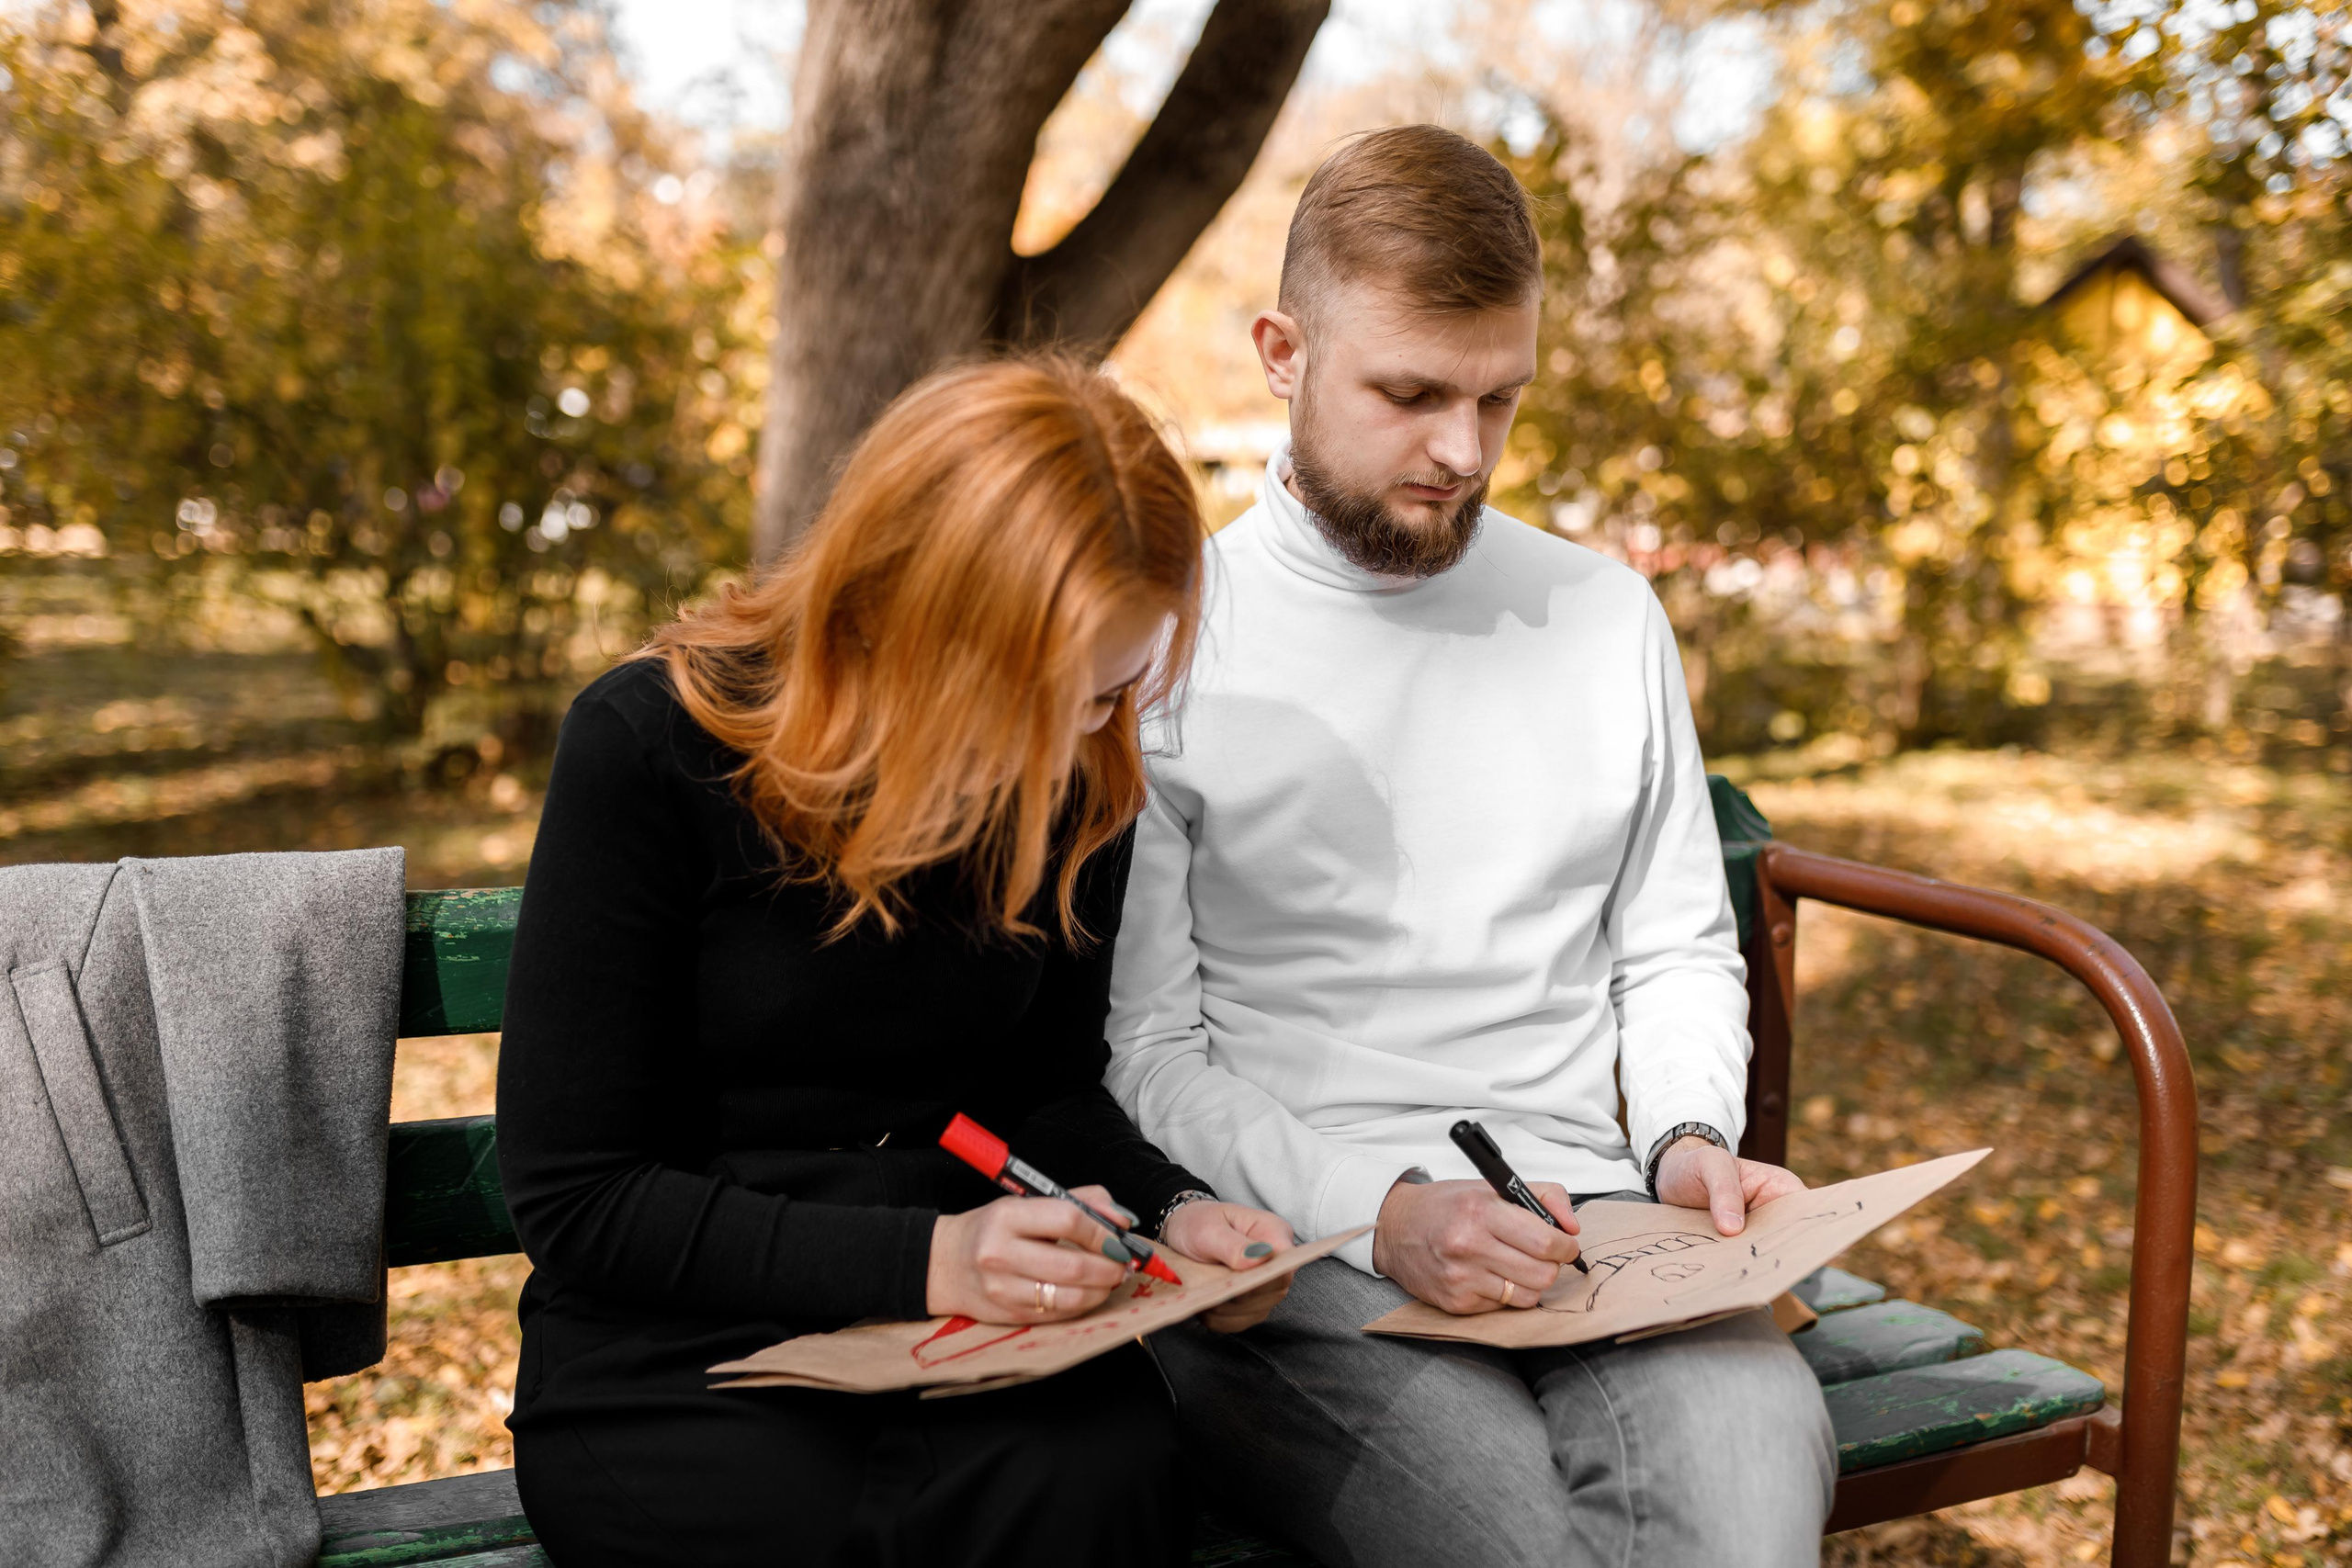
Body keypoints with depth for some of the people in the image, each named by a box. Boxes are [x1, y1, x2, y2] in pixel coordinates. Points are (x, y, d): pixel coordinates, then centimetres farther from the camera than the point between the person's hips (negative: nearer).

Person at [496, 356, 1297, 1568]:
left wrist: (1171, 1212, -7)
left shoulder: (1080, 778, 0)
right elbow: (574, 1201, -12)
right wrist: (924, 1258, -23)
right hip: (674, 1363, -3)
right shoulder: (651, 748, -14)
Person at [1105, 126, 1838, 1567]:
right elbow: (1143, 1053, -2)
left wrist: (1690, 1140, 1)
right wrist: (1379, 1210, -15)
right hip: (1287, 1250, -3)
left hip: (1589, 1222, 3)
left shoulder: (1607, 614, 14)